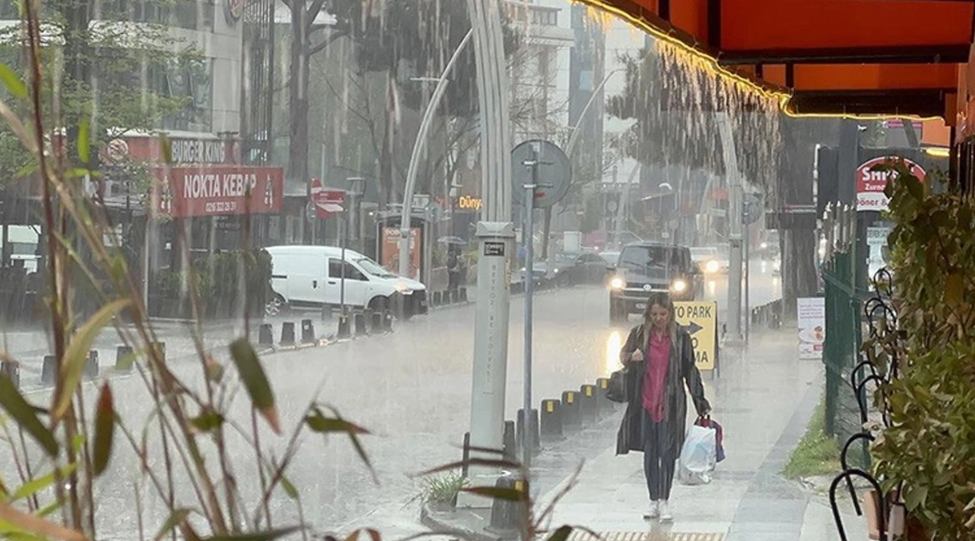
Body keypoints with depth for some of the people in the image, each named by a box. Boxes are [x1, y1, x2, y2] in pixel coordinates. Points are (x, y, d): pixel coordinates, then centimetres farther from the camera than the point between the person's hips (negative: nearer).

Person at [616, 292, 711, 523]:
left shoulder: (680, 337, 0)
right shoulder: (639, 334, 2)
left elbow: (690, 370, 6)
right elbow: (623, 356, 14)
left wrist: (699, 400, 3)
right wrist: (631, 357, -11)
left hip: (671, 403, -2)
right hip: (645, 402, 2)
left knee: (667, 451, -5)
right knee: (649, 452, 7)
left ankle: (664, 501, -2)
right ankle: (654, 501, 16)